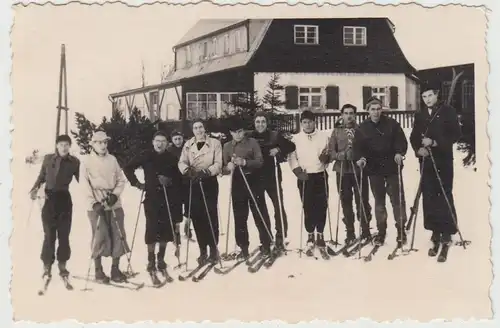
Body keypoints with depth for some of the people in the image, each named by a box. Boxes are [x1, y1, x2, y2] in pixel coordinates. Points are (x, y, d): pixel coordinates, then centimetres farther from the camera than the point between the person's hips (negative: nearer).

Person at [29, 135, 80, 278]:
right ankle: (47, 265, 8)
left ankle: (62, 264, 16)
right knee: (49, 234, -2)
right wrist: (35, 189, -1)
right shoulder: (48, 158, 3)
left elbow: (81, 180, 5)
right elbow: (41, 177, 11)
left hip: (64, 199, 0)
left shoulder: (74, 162, 1)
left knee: (64, 233, 3)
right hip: (49, 198, 0)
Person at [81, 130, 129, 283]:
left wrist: (115, 194, -6)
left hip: (114, 205, 4)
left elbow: (121, 180, 10)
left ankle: (115, 269, 13)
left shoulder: (112, 159, 9)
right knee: (100, 237, -4)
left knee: (118, 236, 2)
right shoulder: (87, 162, -1)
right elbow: (85, 186, -5)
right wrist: (94, 203, -14)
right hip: (97, 206, -3)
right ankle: (98, 271, 9)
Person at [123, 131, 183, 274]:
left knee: (166, 227, 4)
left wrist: (170, 181, -17)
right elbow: (128, 168, 9)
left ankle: (161, 258, 21)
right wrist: (136, 183, 3)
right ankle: (151, 260, 5)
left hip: (169, 198, 1)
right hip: (151, 197, -1)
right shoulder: (146, 157, 0)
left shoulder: (172, 158, 2)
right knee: (152, 227, -6)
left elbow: (178, 178, 0)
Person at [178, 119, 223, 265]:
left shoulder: (215, 143, 1)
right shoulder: (188, 145, 11)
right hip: (194, 183, 3)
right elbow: (182, 162, 2)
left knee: (211, 215, -4)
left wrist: (207, 172, -23)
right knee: (197, 216, 2)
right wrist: (187, 170, -20)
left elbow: (218, 164, -7)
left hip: (209, 182, -3)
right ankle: (202, 250, 12)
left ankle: (213, 249, 8)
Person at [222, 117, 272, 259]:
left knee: (260, 214, 2)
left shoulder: (252, 142, 1)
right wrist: (228, 167, -19)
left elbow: (260, 161, -7)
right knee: (240, 217, 5)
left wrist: (245, 162, -21)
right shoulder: (227, 146, 8)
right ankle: (243, 248, 14)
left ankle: (266, 244, 13)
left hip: (253, 182, -2)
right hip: (237, 183, 2)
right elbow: (224, 167, 4)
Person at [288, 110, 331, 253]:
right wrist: (297, 170, -13)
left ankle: (320, 234, 15)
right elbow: (291, 157, 1)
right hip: (304, 177, -1)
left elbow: (330, 154, 10)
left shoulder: (323, 136, 6)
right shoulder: (296, 138, 3)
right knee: (308, 207, 0)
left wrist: (326, 157, -12)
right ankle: (310, 235, 14)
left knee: (321, 206, 1)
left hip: (320, 175, 1)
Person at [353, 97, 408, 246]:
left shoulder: (392, 124, 0)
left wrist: (399, 153, -18)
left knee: (397, 199, 1)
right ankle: (381, 231, 19)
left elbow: (402, 141, 0)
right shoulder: (362, 128, 3)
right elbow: (358, 146, -1)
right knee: (379, 201, 10)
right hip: (374, 169, 1)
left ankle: (401, 229, 12)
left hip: (392, 167, -1)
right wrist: (360, 158, -19)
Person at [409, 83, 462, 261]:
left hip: (443, 161, -4)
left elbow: (456, 134, -5)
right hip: (425, 161, 4)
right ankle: (435, 233, 9)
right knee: (429, 197, 1)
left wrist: (435, 143, -15)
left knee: (445, 197, -8)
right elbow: (413, 136, 14)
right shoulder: (420, 115, 15)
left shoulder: (448, 111, 2)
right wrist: (418, 149, -6)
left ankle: (447, 234, -4)